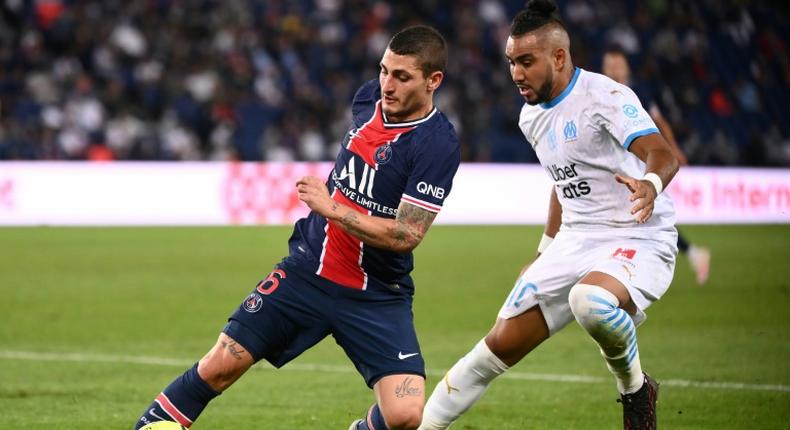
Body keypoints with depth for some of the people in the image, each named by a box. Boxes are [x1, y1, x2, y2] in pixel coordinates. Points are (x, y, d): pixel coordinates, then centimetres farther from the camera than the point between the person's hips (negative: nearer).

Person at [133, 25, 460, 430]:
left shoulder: (438, 145, -19)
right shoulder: (369, 97, -1)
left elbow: (405, 236, -23)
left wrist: (331, 208, -25)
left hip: (376, 297, -4)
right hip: (307, 270, 4)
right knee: (220, 366, -1)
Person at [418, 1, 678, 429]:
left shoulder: (604, 96, -15)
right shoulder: (532, 116, 10)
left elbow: (662, 153, -29)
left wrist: (651, 183, -52)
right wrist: (545, 252, 27)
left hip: (638, 243, -7)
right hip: (574, 244, 7)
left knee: (591, 301, -39)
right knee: (500, 345, 2)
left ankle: (635, 389, -10)